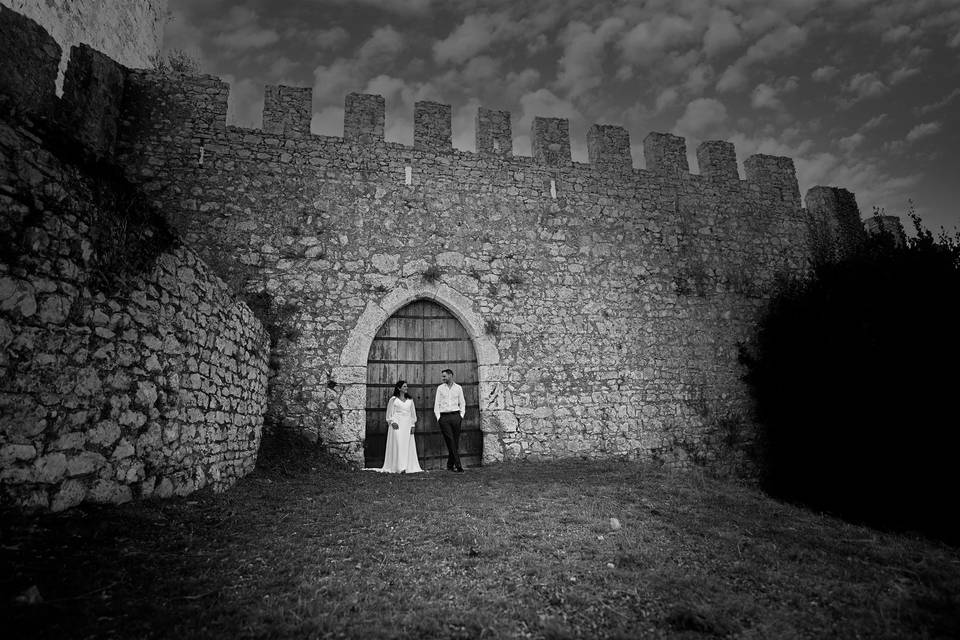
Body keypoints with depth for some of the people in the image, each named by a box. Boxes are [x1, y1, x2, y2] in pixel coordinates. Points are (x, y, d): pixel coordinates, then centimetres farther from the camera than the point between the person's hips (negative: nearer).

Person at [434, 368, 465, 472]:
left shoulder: (458, 388, 10)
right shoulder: (440, 388, 10)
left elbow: (462, 403, 14)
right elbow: (437, 404, 9)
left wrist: (461, 415, 2)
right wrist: (438, 417, 0)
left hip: (455, 416, 1)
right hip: (444, 417, -1)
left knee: (456, 441, -1)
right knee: (450, 441, -8)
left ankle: (450, 465, 11)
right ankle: (458, 466, -9)